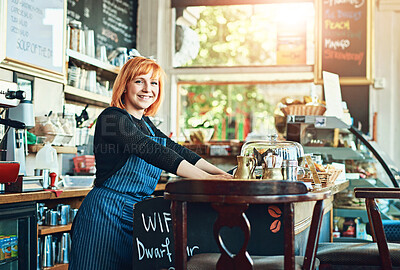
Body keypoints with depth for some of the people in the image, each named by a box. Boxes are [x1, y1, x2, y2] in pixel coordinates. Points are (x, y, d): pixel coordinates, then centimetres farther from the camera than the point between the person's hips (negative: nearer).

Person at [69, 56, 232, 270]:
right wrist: (205, 178, -29)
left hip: (137, 214, 8)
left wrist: (220, 174, -4)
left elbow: (176, 151, 9)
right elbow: (154, 153, -23)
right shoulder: (112, 118, -12)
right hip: (106, 212, -8)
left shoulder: (144, 123, 15)